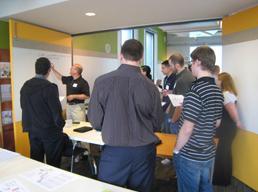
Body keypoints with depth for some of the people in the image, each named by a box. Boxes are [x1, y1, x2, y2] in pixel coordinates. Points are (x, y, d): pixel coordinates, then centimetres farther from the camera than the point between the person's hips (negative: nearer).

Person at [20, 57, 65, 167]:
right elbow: (56, 110, -17)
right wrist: (60, 125, -3)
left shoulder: (25, 86, 3)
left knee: (36, 161, 17)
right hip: (50, 130, -6)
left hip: (32, 130, 6)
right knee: (53, 163, 7)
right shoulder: (50, 87, -18)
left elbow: (23, 107, 10)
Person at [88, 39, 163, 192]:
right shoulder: (151, 86, -9)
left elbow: (95, 122, -8)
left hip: (114, 151, -1)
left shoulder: (102, 82, -12)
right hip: (144, 151, 2)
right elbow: (157, 125, 0)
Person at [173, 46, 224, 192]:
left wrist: (177, 150, -8)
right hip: (209, 153, 8)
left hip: (190, 155, -7)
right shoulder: (218, 91, 3)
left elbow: (187, 129, -23)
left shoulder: (196, 91, -23)